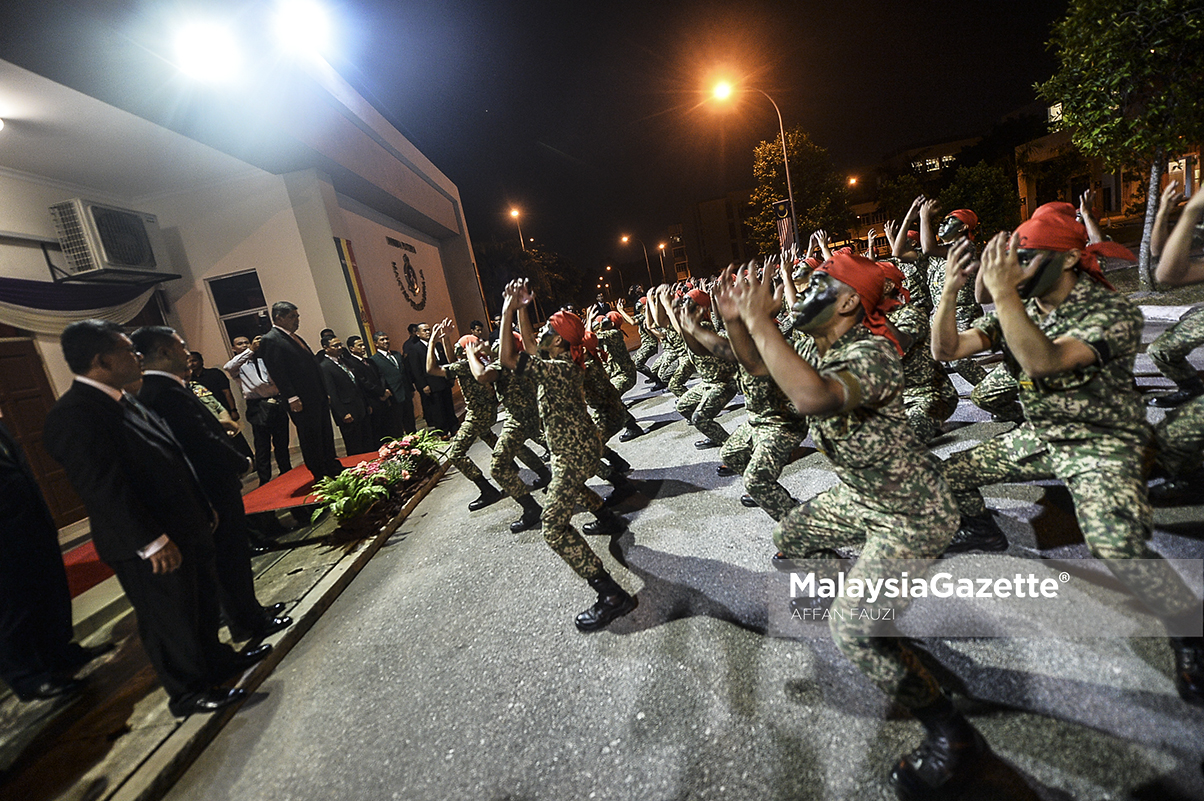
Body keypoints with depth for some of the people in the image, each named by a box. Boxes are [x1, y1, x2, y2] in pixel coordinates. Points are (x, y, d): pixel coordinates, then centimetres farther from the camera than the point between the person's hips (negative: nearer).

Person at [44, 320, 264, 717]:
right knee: (169, 620, 9)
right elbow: (103, 488, -24)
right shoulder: (73, 416, -21)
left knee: (203, 603, 23)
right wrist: (153, 542, -24)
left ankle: (214, 659, 44)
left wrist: (204, 508, 16)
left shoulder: (125, 401, 10)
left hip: (186, 529, 9)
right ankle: (188, 693, 28)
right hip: (151, 550, -9)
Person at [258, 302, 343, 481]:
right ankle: (320, 475, 10)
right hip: (302, 401, -9)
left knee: (326, 433, 15)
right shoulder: (270, 340, -10)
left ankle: (332, 466, 27)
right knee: (310, 437, 0)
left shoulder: (294, 337, 18)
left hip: (318, 397, 9)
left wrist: (324, 392, 19)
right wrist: (292, 398, -22)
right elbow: (276, 372, -16)